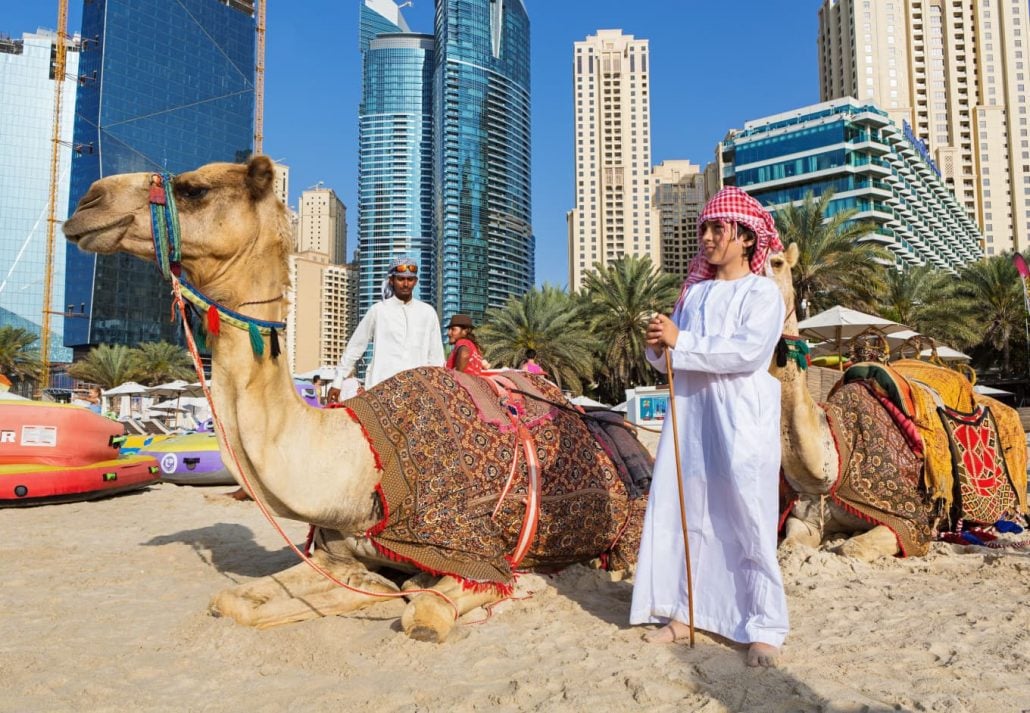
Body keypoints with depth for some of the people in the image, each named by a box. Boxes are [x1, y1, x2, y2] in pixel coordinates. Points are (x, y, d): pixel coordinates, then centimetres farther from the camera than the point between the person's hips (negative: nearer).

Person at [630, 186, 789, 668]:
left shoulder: (762, 292, 0)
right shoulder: (693, 292, 16)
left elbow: (750, 351, -17)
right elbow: (670, 356, 16)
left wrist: (681, 342, -16)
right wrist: (657, 346, -7)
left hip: (741, 418, -5)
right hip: (689, 411, 6)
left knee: (747, 521, -4)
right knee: (681, 513, 7)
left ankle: (765, 629, 7)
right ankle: (684, 613, 19)